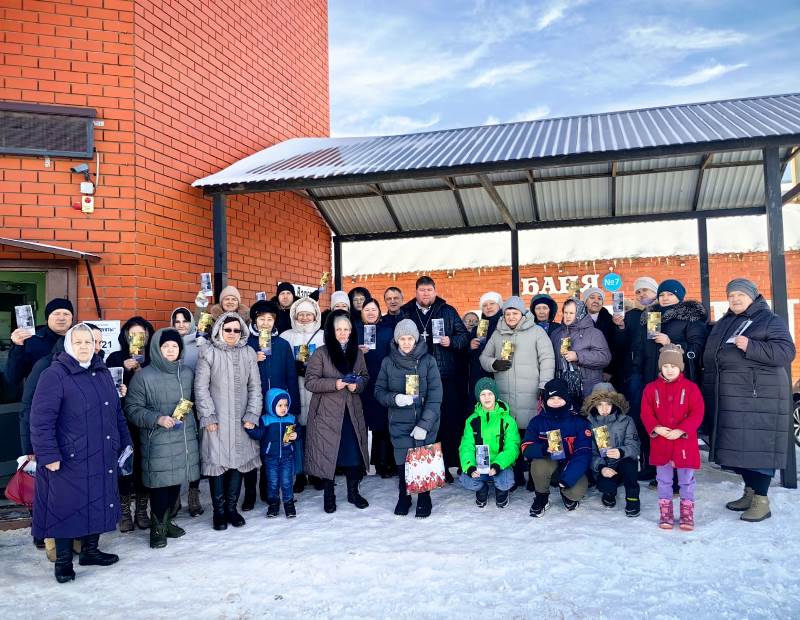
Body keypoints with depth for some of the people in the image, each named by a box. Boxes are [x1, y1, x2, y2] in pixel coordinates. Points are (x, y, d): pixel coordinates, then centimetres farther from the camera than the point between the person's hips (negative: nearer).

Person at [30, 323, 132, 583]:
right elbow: (41, 420, -15)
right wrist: (48, 455, -18)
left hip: (102, 458, 6)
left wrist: (124, 443, 16)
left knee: (97, 504, 14)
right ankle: (63, 560, 21)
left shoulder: (103, 373, 10)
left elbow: (116, 412, 17)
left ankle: (90, 550, 31)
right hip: (68, 460, -6)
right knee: (66, 507, 5)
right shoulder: (54, 375, -11)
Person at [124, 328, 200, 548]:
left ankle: (168, 521, 30)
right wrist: (157, 419, -17)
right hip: (157, 440, -5)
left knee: (176, 481, 12)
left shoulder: (187, 373, 8)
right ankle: (157, 527, 17)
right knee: (160, 483, -1)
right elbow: (132, 409, -8)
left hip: (184, 438, 5)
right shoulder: (144, 376, -8)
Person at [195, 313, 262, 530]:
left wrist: (252, 415, -2)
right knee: (216, 462, 0)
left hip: (241, 421, 3)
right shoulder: (208, 352, -3)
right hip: (216, 420, -3)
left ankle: (232, 507, 21)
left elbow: (255, 387, 5)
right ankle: (219, 510, 15)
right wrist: (208, 417, -10)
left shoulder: (248, 353, 5)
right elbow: (201, 388, -5)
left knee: (239, 461, 6)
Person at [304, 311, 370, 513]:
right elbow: (310, 382, -9)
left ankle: (353, 492, 24)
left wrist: (357, 385, -8)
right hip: (327, 413, -3)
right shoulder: (321, 353, -6)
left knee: (354, 451, 7)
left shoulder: (357, 353, 7)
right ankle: (328, 495, 19)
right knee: (328, 452, 3)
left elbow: (365, 377, 14)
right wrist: (334, 384, -20)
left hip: (352, 413, 4)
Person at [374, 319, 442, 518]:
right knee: (402, 463, 3)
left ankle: (424, 500, 26)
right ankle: (404, 497, 29)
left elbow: (435, 396, -7)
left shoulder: (428, 361, -4)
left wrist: (424, 424, -14)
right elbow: (379, 391, 7)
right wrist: (394, 398, -15)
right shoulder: (388, 362, 2)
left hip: (424, 424, -1)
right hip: (399, 423, 1)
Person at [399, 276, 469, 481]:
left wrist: (451, 341, -9)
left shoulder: (448, 311, 10)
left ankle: (446, 465, 11)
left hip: (444, 377, 0)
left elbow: (464, 335, 9)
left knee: (447, 422, 1)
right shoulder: (405, 313, 12)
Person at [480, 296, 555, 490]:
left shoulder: (536, 331, 4)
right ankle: (516, 476, 18)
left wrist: (544, 387, -8)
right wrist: (494, 364, -5)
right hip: (504, 395, 3)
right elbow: (484, 357, 18)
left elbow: (547, 359, -1)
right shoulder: (497, 334, 15)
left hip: (530, 396, -3)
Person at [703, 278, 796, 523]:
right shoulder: (722, 324, 19)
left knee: (757, 445, -7)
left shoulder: (771, 321, -1)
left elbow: (786, 352, -13)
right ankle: (749, 492, 23)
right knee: (738, 445, 10)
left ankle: (761, 500, 0)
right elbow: (710, 356, 25)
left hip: (759, 395, -7)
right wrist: (709, 392, 18)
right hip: (728, 397, 7)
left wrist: (751, 347, -23)